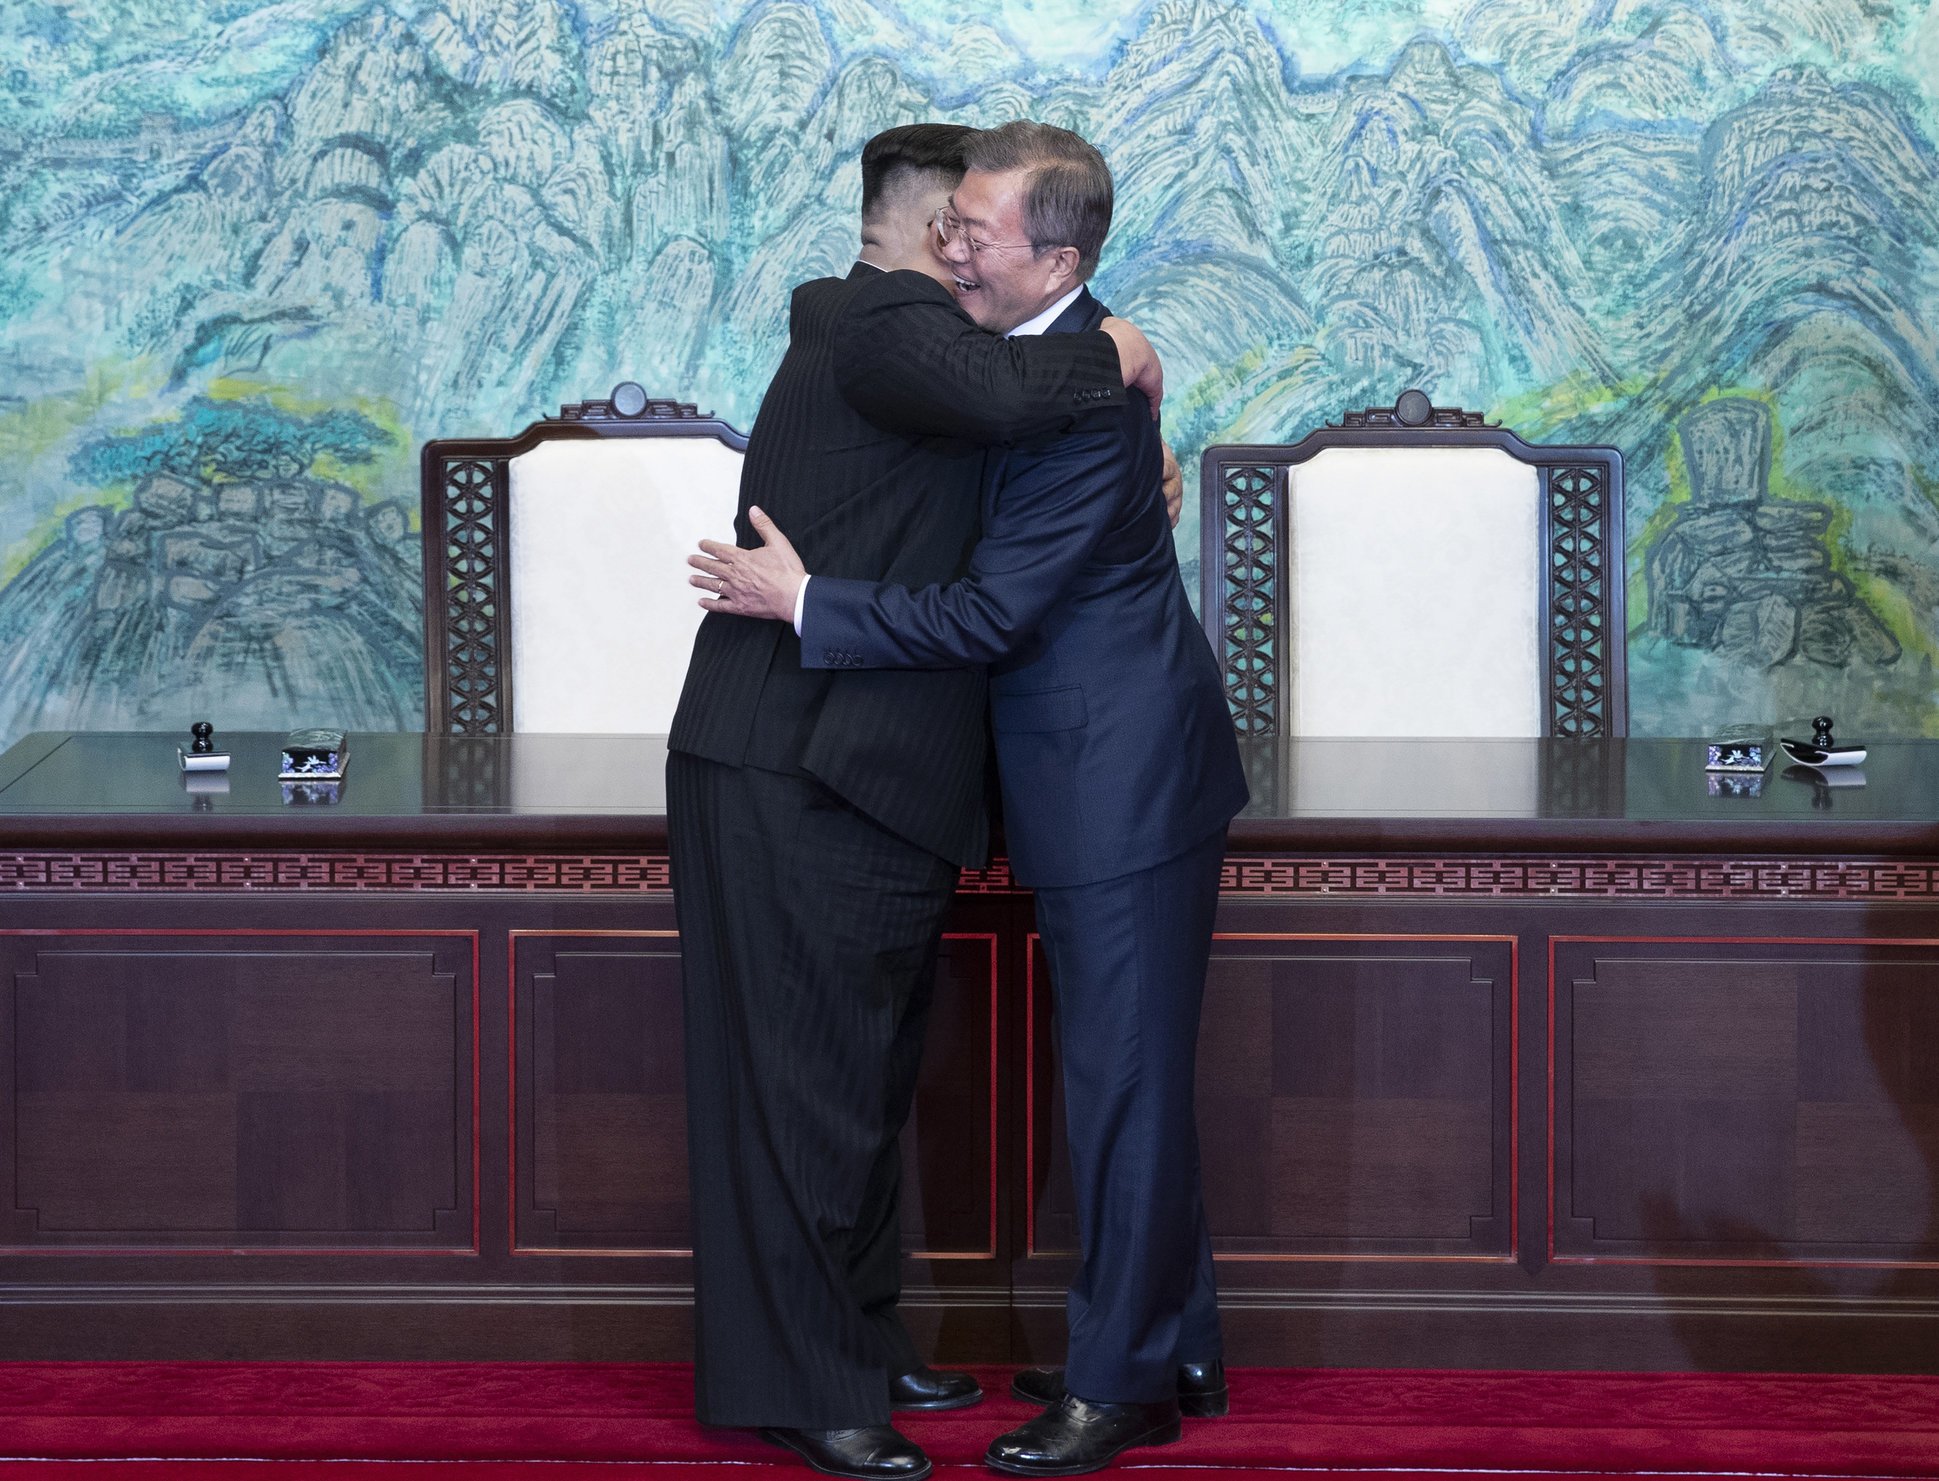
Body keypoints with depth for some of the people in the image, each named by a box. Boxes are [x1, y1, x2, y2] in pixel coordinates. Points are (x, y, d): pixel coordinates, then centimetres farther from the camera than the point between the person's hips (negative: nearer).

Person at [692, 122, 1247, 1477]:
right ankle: (1175, 1347, 28)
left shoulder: (1083, 408, -23)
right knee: (1129, 1072, 17)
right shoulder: (1027, 353, 8)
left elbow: (989, 615, -23)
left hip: (1127, 782, -10)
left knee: (1126, 1081, -2)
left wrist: (802, 602, -19)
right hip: (1107, 771, 10)